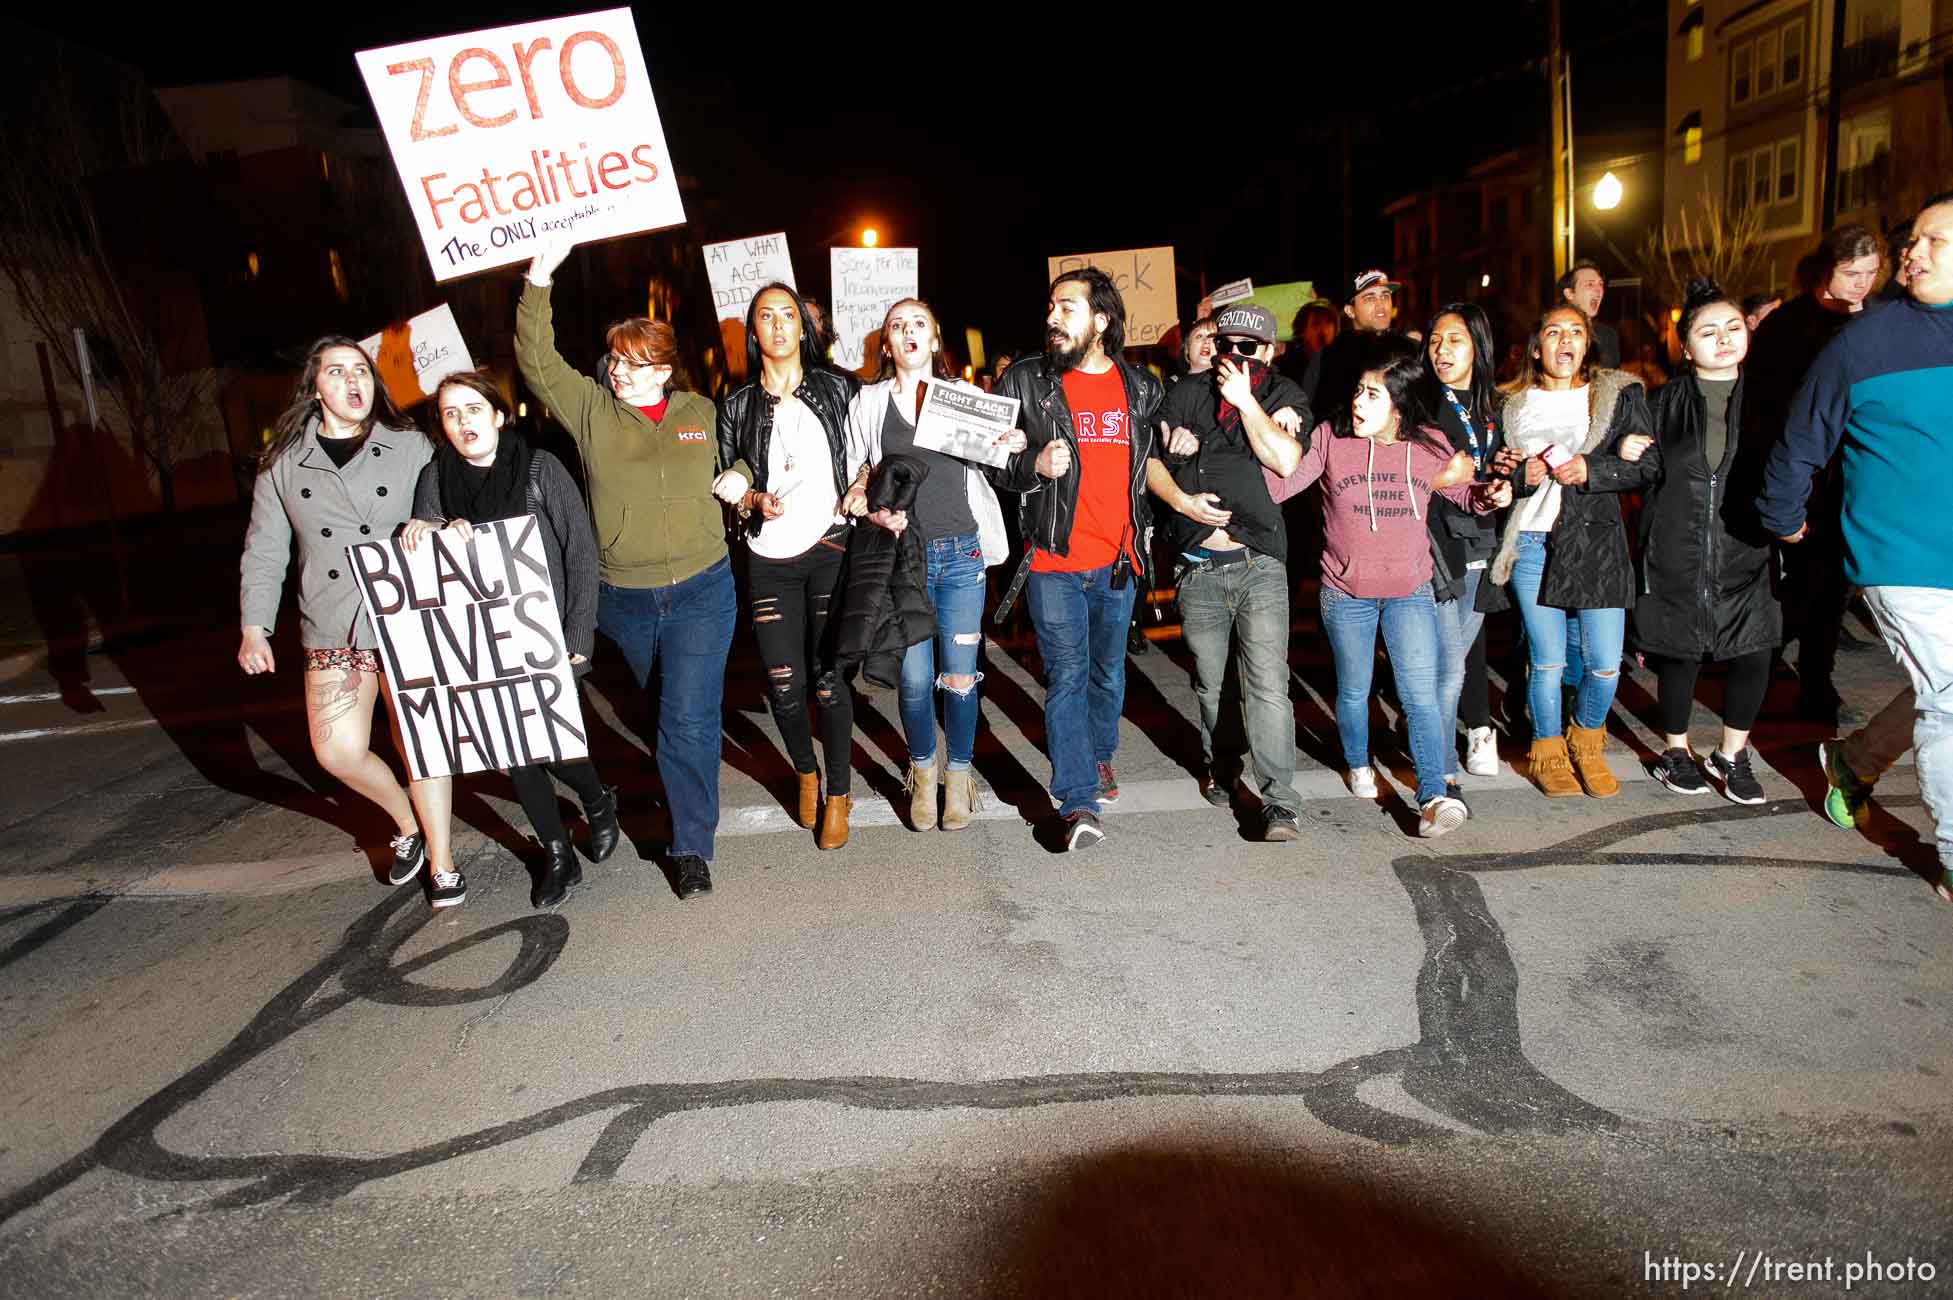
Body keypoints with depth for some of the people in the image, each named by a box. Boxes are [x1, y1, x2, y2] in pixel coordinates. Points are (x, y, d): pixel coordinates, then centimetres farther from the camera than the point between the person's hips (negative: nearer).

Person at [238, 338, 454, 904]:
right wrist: (254, 628, 4)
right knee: (338, 752, -2)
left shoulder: (411, 447, 1)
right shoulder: (284, 460, 7)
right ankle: (407, 825, 26)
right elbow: (264, 549, 9)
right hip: (333, 632, 2)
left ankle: (441, 862, 17)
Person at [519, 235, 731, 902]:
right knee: (662, 711, 18)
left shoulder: (701, 413, 4)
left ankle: (693, 847, 1)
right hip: (623, 597, 2)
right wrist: (538, 282, -22)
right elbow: (537, 362, -13)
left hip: (701, 590, -1)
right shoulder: (592, 409, -1)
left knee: (690, 718, -8)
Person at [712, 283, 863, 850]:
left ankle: (838, 793, 17)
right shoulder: (738, 406, 7)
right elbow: (724, 481, 13)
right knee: (785, 682, 1)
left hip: (830, 550, -1)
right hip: (769, 559, 1)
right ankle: (806, 773, 29)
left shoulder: (838, 388, 5)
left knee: (828, 677, -1)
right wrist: (752, 500, -7)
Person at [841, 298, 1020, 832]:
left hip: (962, 553, 1)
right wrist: (870, 508, -12)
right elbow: (853, 476, 8)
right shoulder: (868, 402, 7)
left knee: (960, 676, 1)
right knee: (914, 677, 0)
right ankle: (923, 772, 24)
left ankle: (959, 773, 22)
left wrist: (1014, 447, -4)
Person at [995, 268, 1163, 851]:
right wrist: (1034, 464, -16)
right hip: (1055, 559, -3)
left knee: (1108, 670, 17)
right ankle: (1078, 803, -6)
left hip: (1119, 559, 3)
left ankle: (1098, 755, 41)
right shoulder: (1026, 381, -1)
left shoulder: (1142, 387, 8)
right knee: (1067, 675, -8)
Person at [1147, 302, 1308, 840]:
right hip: (1198, 567, 2)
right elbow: (1149, 459, 8)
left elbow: (1285, 460, -12)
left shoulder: (1284, 397, 6)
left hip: (1260, 565, -2)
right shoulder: (1186, 395, 11)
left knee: (1268, 684, -12)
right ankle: (1216, 765, 36)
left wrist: (1245, 399, -9)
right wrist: (1181, 500, -9)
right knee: (1209, 683, 13)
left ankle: (1279, 802, -9)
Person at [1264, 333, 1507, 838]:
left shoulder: (1429, 445, -3)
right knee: (1353, 691, 15)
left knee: (1421, 694, -8)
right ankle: (1359, 765, 39)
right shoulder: (1330, 437, -8)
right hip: (1345, 593, 0)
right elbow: (1275, 485, -14)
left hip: (1410, 592, 0)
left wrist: (1490, 494, -7)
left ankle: (1434, 796, -5)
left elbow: (1461, 493, 14)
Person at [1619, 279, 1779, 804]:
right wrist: (1637, 456, -13)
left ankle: (1732, 754, 23)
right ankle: (1676, 749, 28)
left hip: (1746, 550, 1)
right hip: (1677, 554, -1)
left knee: (1753, 655, 1)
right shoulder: (1666, 401, 2)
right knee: (1678, 653, 6)